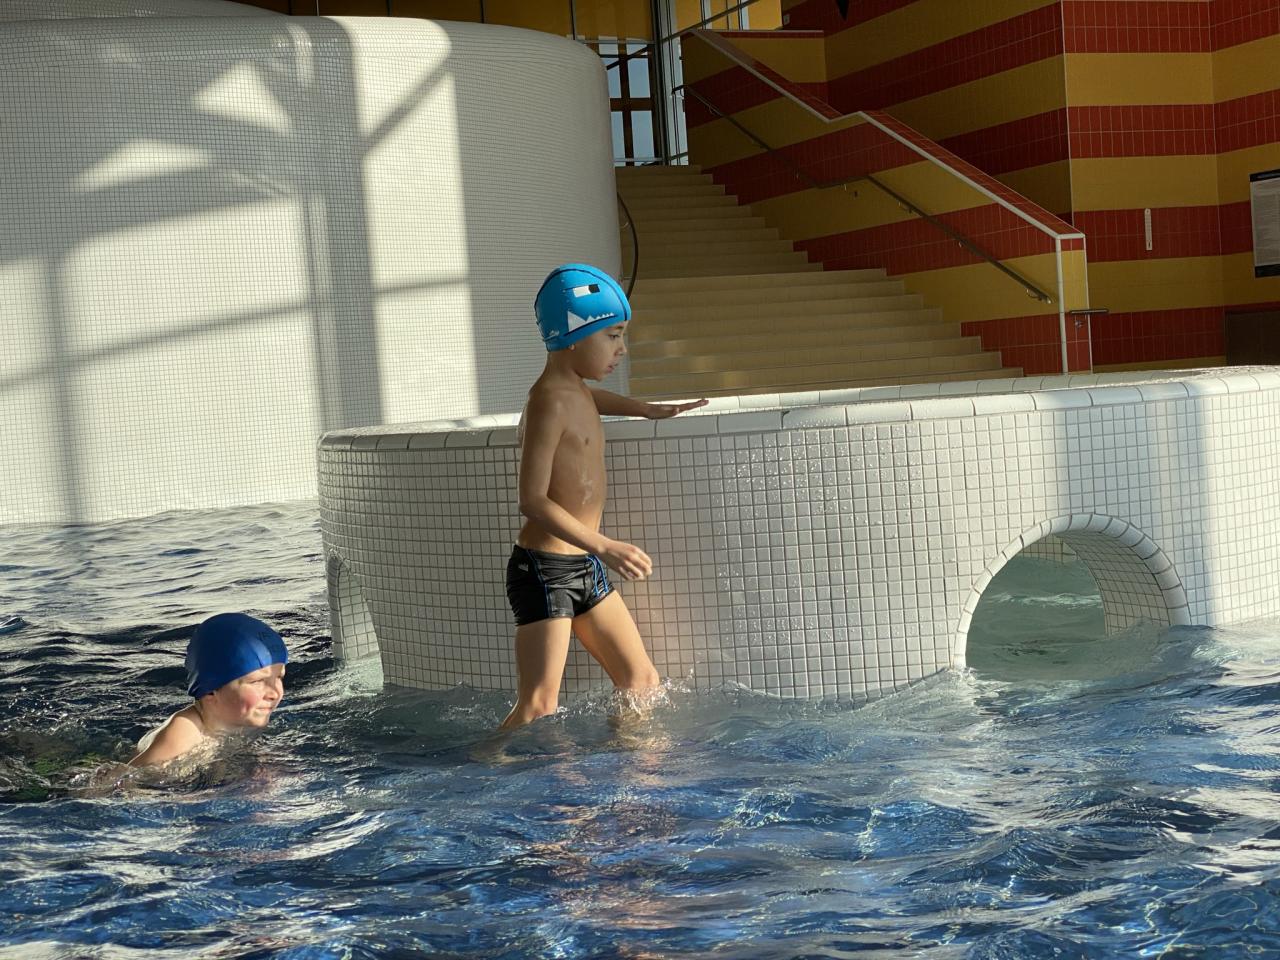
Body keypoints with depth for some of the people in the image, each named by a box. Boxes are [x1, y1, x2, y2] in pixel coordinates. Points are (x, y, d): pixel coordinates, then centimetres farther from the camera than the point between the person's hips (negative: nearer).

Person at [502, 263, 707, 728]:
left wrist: (647, 409, 35)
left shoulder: (575, 390, 12)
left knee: (641, 681, 12)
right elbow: (533, 500, -24)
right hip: (545, 569, -10)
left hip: (585, 568, 10)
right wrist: (605, 547, -30)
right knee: (537, 707, -13)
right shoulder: (552, 400, -17)